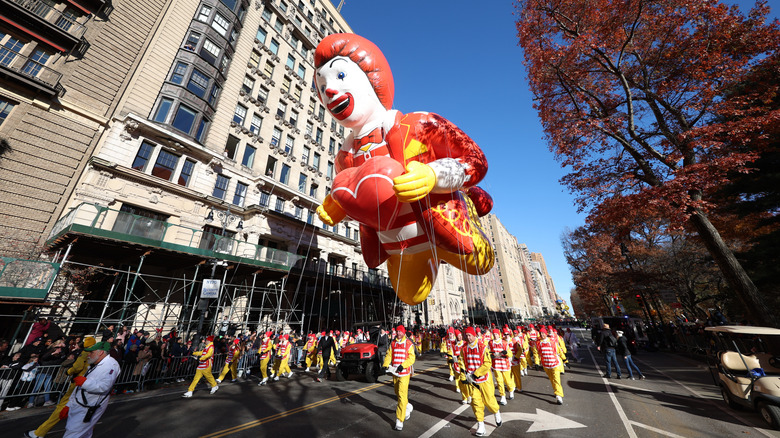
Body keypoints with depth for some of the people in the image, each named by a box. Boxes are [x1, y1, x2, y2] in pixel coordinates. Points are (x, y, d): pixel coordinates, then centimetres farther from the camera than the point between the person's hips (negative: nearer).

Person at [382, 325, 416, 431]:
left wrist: (402, 365, -23)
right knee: (397, 393, 20)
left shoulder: (409, 344, -8)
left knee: (402, 395, -9)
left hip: (404, 373, -5)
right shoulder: (392, 344, 5)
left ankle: (399, 420, 1)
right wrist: (385, 365, -13)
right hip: (394, 372, 5)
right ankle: (408, 407, 45)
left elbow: (411, 358, -12)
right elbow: (389, 356, 2)